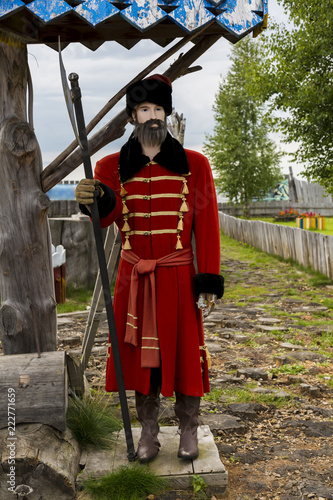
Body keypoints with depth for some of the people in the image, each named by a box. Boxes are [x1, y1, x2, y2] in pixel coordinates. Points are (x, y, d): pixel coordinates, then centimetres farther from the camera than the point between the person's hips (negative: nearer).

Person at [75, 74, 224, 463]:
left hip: (178, 277, -1)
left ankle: (188, 431, 28)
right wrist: (96, 200, -38)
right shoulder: (112, 167, 4)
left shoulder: (194, 165, 2)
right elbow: (109, 215, -14)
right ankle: (148, 432, 29)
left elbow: (207, 226, 0)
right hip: (134, 278, 1)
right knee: (142, 354, 9)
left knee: (185, 351, 6)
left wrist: (209, 281, -5)